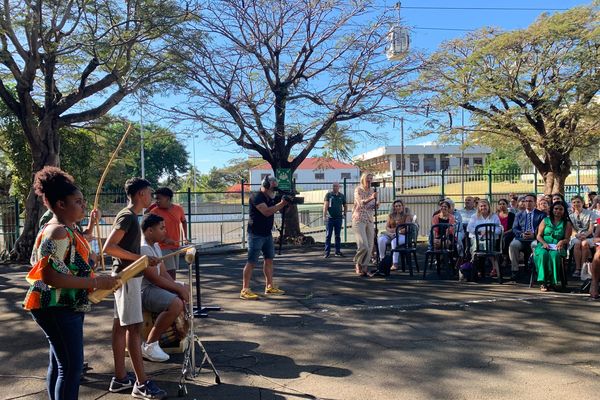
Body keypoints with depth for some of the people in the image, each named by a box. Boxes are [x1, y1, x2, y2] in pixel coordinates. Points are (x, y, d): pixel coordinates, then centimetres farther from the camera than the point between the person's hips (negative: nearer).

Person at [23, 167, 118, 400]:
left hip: (64, 306, 10)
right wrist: (95, 282, -26)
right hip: (58, 309, -10)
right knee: (72, 367, -5)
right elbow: (49, 276, -28)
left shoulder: (66, 229, 11)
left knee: (59, 363, 19)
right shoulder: (57, 232, -20)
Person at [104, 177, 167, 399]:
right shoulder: (127, 216, -15)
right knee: (134, 327, -7)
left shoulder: (129, 216, 14)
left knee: (120, 326, 11)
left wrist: (144, 260, 13)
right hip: (127, 276, -10)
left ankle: (120, 378, 18)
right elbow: (109, 247, -22)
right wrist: (139, 258, -20)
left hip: (128, 275, 10)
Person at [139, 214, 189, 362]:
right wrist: (178, 289, -15)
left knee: (186, 290, 18)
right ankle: (149, 345, -16)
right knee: (176, 304, -29)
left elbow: (163, 273, 12)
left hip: (152, 286, 11)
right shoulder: (142, 248, -22)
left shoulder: (155, 245, 12)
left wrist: (179, 287, -3)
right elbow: (154, 278, -24)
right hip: (142, 291, -11)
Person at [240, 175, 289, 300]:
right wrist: (281, 204, -23)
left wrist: (288, 203, -3)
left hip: (267, 233, 9)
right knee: (251, 262, -8)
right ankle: (245, 290, -5)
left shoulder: (271, 198, 12)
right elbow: (266, 212, -27)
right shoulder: (256, 197, -15)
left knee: (269, 259, 12)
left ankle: (269, 287, 21)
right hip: (256, 234, -9)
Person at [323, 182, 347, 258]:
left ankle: (338, 251, 16)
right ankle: (327, 252, 3)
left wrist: (344, 214, 7)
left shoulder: (342, 196, 9)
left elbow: (345, 206, 21)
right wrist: (324, 216, -16)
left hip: (339, 218, 3)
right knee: (328, 235, -1)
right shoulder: (328, 195, 1)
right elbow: (325, 205, -7)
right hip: (330, 218, -3)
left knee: (338, 235, 9)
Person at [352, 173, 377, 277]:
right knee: (363, 246, -15)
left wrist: (375, 205, -4)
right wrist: (371, 198, -38)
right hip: (359, 220, -6)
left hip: (369, 220, 6)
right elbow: (361, 203, -23)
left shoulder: (372, 191, 11)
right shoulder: (358, 190, -7)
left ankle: (364, 268, 15)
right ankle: (357, 263, 10)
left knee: (370, 246, 4)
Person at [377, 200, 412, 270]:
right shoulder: (390, 216, 20)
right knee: (381, 239, -31)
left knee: (395, 241, -40)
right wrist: (392, 230, -9)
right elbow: (387, 227, 13)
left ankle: (395, 263, -39)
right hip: (390, 234, 4)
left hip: (402, 235, -4)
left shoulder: (407, 216, 8)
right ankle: (382, 260, -25)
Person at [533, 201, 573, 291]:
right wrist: (544, 243, -11)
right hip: (543, 246, 1)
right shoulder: (545, 220, 16)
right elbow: (539, 236, 9)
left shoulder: (567, 223, 14)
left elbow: (567, 239, 5)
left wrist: (562, 242, -19)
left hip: (558, 247, -1)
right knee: (543, 254, -35)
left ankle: (551, 281, -32)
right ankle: (543, 281, -34)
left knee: (554, 255, -37)